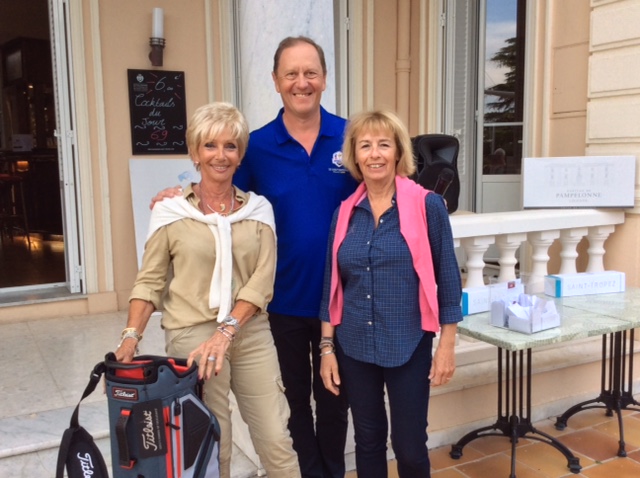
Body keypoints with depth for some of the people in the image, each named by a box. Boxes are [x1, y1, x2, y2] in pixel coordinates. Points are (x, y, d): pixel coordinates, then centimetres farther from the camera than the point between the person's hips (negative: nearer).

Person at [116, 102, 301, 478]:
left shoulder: (258, 209, 3)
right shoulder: (171, 212, -2)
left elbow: (262, 281, -4)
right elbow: (150, 281, 1)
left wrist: (226, 331, -15)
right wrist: (132, 335, -12)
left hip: (251, 334, 2)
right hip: (192, 336, -2)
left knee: (277, 442, 5)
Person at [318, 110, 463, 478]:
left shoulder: (427, 205, -8)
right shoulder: (345, 213, 2)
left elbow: (447, 279, -4)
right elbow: (332, 286, 6)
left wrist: (447, 346, -6)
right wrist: (327, 348, 4)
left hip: (408, 348, -3)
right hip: (354, 348, 4)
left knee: (409, 445, 7)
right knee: (368, 440, 17)